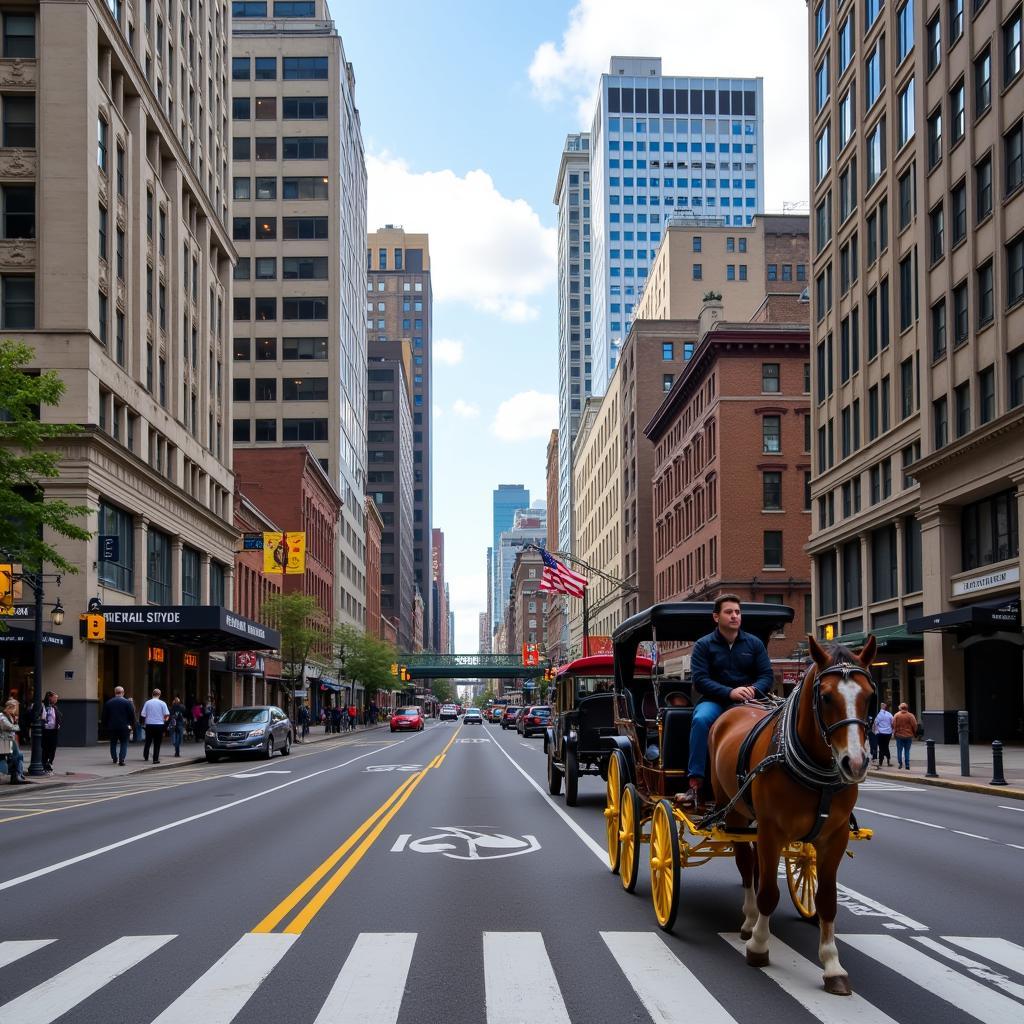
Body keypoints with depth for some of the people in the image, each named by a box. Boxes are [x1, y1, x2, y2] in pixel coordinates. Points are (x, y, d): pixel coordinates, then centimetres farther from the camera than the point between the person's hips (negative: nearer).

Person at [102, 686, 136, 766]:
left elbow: (105, 716, 6)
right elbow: (132, 715, -5)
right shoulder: (128, 702, -5)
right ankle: (121, 759, -9)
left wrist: (105, 726, 14)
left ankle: (114, 759, 20)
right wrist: (132, 726, 4)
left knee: (113, 743, 16)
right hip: (124, 727, -2)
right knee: (124, 743, 3)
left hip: (111, 727, 2)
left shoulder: (108, 703, 3)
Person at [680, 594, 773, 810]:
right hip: (714, 700, -1)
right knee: (701, 719, -36)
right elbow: (700, 680, -8)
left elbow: (767, 675, 7)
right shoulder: (704, 645, 3)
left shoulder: (754, 643, 11)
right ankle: (695, 783, -34)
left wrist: (753, 690, -17)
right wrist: (730, 693, -23)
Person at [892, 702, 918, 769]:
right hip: (908, 736, 0)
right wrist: (914, 733, 11)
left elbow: (893, 725, -4)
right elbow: (914, 725, -4)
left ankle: (900, 763, 3)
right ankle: (907, 765, 3)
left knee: (899, 750, 8)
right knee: (907, 751, 7)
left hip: (899, 735, 0)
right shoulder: (910, 716, -5)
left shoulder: (896, 715, -4)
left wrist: (894, 732, 10)